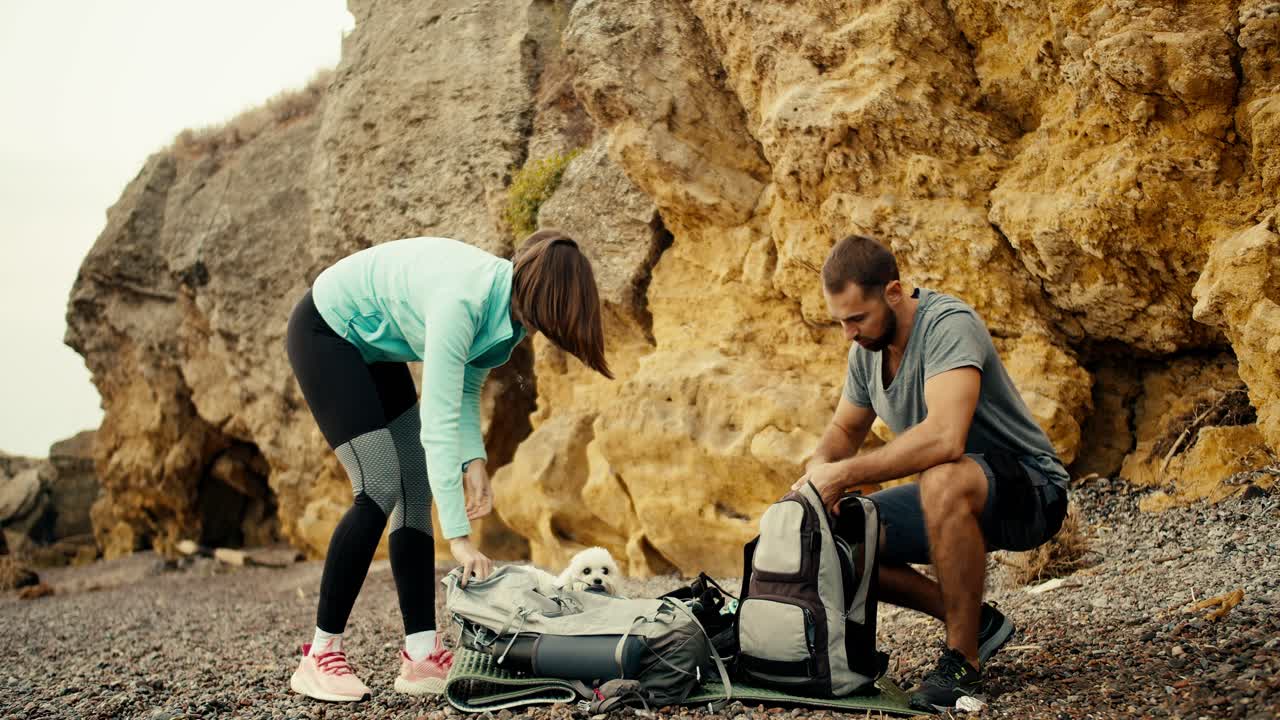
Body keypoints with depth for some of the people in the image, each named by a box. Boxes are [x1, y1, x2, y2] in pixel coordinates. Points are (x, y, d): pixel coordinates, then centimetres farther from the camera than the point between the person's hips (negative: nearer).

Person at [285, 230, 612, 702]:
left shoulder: (507, 307, -10)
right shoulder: (462, 300, -36)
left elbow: (466, 389, 0)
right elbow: (438, 420, -39)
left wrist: (474, 461, -16)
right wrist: (459, 536, -40)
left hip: (373, 346, 9)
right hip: (324, 332, -9)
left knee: (416, 489, 0)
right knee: (381, 488, -17)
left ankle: (421, 657, 1)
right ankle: (318, 658, -8)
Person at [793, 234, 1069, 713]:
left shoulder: (948, 325, -25)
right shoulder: (866, 349, 1)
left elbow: (944, 438, -40)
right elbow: (844, 430, 14)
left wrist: (847, 473, -32)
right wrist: (818, 468, -10)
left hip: (1032, 493, -8)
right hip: (954, 501, 9)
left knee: (943, 483, -41)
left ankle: (962, 661, -23)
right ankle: (975, 622, 5)